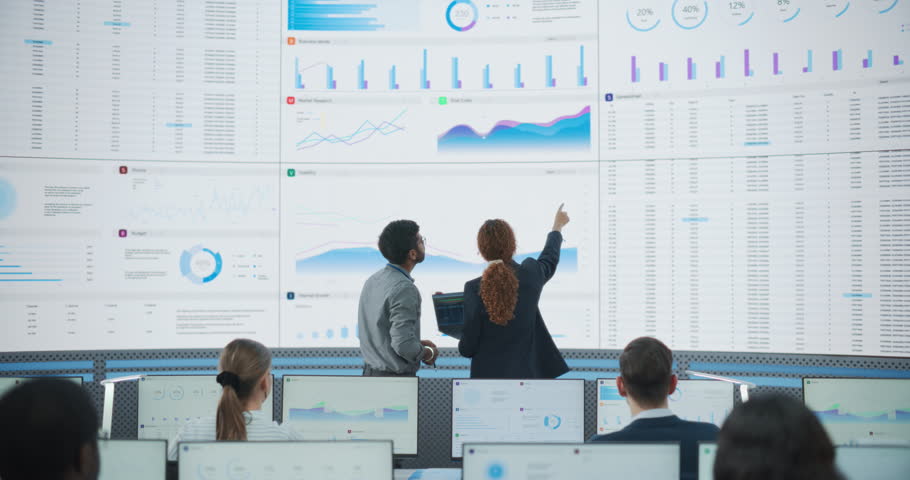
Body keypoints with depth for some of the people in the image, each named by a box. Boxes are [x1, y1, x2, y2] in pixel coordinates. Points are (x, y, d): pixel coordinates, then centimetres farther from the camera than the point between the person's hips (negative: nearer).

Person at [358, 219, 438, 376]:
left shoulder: (373, 280, 7)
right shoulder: (404, 288, -20)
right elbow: (404, 345, -25)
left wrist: (417, 344, 15)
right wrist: (429, 353, -6)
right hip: (395, 376, -9)